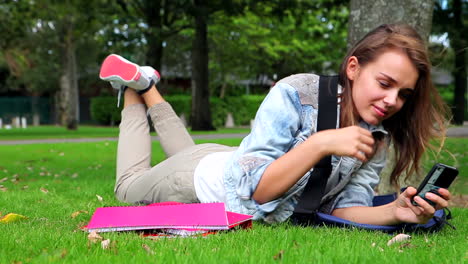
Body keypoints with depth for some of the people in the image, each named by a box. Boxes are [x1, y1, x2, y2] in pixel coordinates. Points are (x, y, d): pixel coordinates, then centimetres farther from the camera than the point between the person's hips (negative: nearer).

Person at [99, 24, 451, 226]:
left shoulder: (377, 136, -18)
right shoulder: (296, 95, -36)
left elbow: (343, 207, -21)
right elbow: (254, 188, -37)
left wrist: (395, 212, -40)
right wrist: (320, 143, -47)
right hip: (206, 177, -5)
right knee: (129, 187, 25)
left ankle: (149, 91, 46)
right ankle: (133, 87, 35)